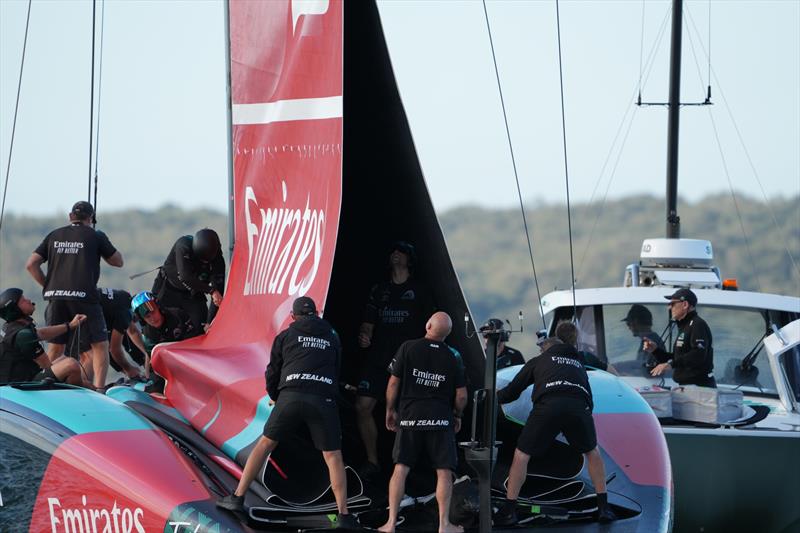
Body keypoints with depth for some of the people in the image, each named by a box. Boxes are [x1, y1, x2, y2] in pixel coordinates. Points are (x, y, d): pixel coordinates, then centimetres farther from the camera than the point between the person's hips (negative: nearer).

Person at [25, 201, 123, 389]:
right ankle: (98, 389, -8)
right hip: (84, 296, -4)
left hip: (55, 296, 4)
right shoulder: (96, 236, 5)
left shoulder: (54, 236, 15)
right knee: (100, 345, 3)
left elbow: (31, 264, 11)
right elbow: (118, 261, 15)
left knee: (55, 346, 15)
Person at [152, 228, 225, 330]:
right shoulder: (183, 246, -32)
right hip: (169, 290, -2)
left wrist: (210, 322, -33)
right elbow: (185, 276, -41)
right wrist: (211, 291, -51)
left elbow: (218, 289, -25)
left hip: (193, 294, 2)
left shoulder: (217, 259, -23)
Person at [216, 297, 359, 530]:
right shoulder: (332, 338, 23)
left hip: (291, 396, -1)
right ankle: (344, 515, -2)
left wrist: (274, 397, 37)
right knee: (333, 456, 6)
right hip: (324, 400, 1)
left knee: (265, 443, 13)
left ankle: (238, 498, 11)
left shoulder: (286, 336, 17)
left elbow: (272, 373, 18)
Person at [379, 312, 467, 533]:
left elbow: (394, 382, -2)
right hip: (441, 419, 0)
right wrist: (457, 415, 20)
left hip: (410, 416, 0)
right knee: (444, 472, 5)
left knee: (400, 469, 3)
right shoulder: (452, 358, 0)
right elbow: (461, 395, 1)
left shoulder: (408, 348, -4)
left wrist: (390, 410, 11)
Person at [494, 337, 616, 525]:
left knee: (522, 454, 12)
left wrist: (494, 397, 46)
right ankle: (604, 508, 23)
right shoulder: (578, 363, 38)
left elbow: (512, 391, 28)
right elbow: (589, 401, 35)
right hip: (579, 407, 2)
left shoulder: (538, 361, 30)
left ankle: (509, 510, 9)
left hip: (547, 405, -2)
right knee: (592, 452, 26)